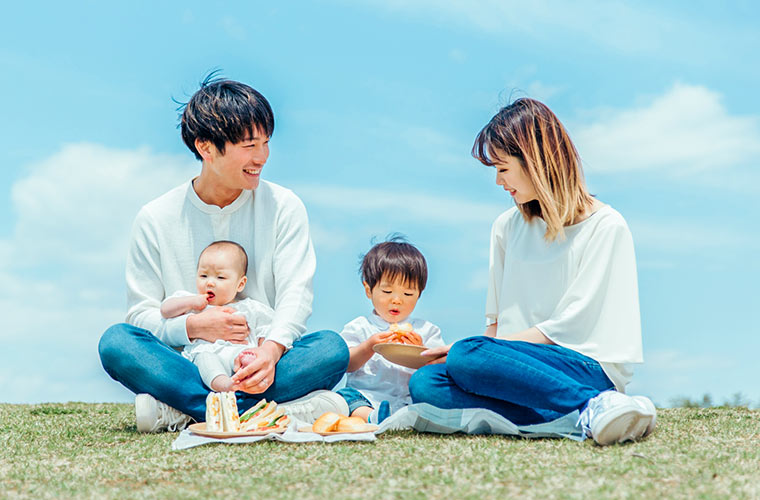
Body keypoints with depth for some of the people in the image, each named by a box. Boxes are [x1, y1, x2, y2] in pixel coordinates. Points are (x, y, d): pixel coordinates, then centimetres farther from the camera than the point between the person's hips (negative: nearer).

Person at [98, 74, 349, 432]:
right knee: (115, 342, -27)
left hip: (261, 364, 0)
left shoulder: (283, 207, 5)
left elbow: (295, 295, -5)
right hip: (189, 362, 0)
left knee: (333, 348, -28)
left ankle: (179, 411, -30)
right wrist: (193, 326, -19)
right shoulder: (156, 219, 5)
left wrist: (271, 349, -27)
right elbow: (141, 313, 3)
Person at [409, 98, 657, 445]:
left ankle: (593, 408, -32)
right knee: (424, 384, -24)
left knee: (468, 358, -31)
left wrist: (466, 350, -11)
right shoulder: (507, 227, 17)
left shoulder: (606, 227, -3)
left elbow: (566, 327, -9)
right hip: (523, 368, 7)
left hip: (589, 370, -6)